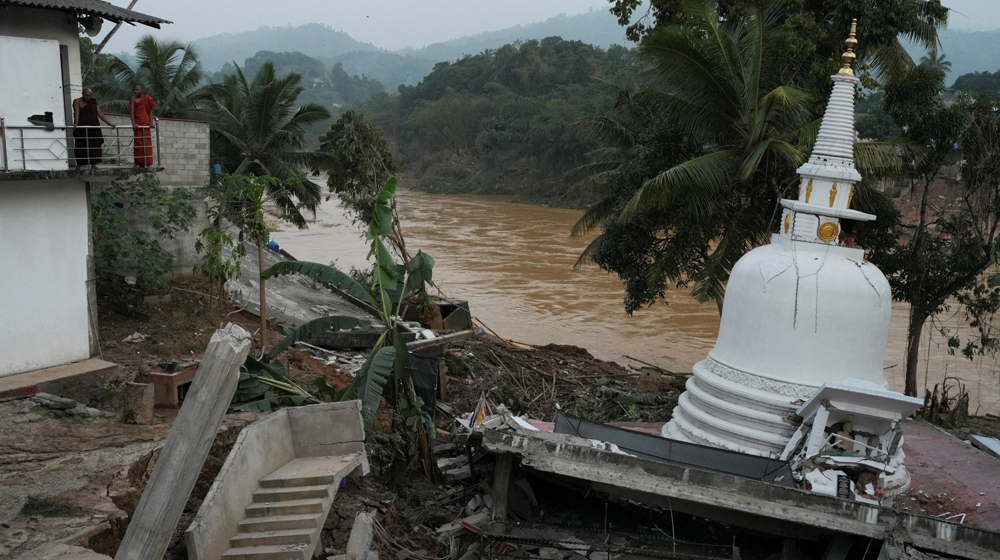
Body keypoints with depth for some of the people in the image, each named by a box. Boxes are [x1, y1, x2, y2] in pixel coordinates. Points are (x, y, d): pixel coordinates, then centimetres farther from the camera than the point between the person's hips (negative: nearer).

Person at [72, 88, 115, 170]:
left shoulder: (93, 103, 15)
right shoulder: (77, 101, 2)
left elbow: (99, 113, 13)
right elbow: (77, 111, -14)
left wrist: (109, 123, 6)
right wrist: (76, 122, -29)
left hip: (93, 128, 4)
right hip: (81, 128, -4)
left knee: (94, 146, -2)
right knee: (81, 146, -4)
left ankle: (93, 164, 3)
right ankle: (79, 165, 4)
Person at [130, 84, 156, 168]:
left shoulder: (147, 99, 6)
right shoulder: (134, 99, 3)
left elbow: (150, 111, 6)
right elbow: (131, 112, -5)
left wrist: (151, 123, -4)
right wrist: (133, 123, -17)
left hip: (146, 123, 1)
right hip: (137, 124, -1)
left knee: (146, 142, 2)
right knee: (138, 143, -3)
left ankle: (147, 163, 7)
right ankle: (138, 162, 1)